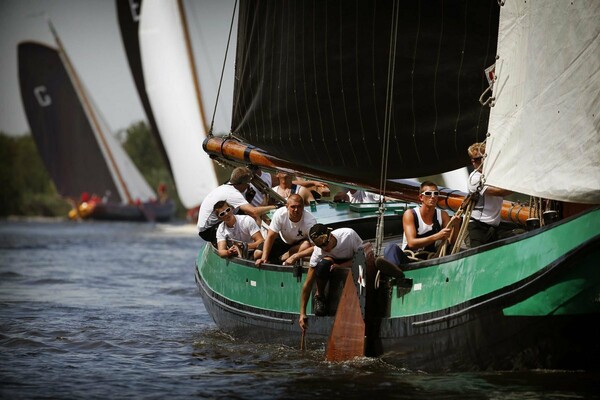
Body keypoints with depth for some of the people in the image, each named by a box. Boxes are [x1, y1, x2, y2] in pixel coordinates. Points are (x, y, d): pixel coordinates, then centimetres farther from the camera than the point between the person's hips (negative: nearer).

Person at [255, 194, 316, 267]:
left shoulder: (310, 221, -32)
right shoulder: (280, 214, -26)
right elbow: (270, 236, -22)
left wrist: (294, 257, -45)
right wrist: (264, 258, -34)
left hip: (300, 244, -1)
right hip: (283, 241, 1)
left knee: (307, 244, -37)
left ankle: (280, 259, -16)